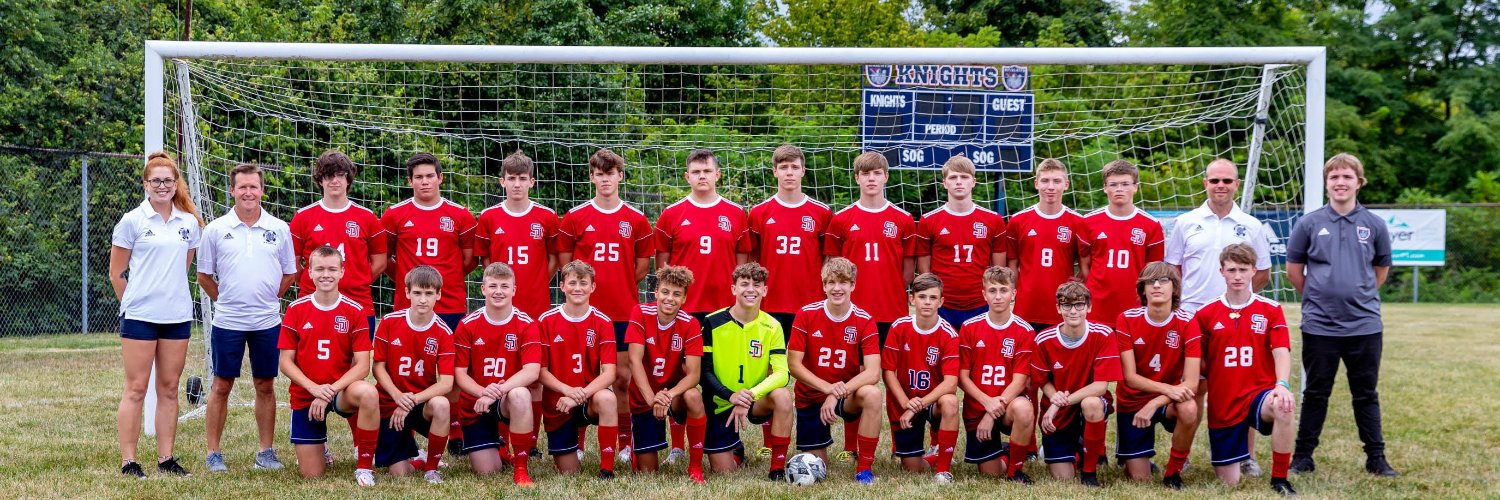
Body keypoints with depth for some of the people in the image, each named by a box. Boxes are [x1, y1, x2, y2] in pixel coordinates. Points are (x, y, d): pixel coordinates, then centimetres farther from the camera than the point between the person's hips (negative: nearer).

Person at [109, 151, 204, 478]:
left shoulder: (190, 223, 8)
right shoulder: (132, 221, -2)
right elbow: (116, 273, 3)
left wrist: (171, 296, 13)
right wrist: (133, 303, 8)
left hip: (177, 316, 4)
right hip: (140, 316, -4)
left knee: (169, 389, 8)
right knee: (136, 389, -2)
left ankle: (166, 459, 14)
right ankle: (128, 462, 2)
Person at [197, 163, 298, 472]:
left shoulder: (279, 229, 3)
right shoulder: (216, 230, 0)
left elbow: (289, 273, 11)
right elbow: (204, 276, 7)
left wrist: (268, 299, 5)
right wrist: (226, 299, 4)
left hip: (267, 321, 1)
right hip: (227, 321, -1)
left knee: (265, 385, 8)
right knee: (222, 386, 4)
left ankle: (266, 451, 17)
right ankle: (213, 452, 13)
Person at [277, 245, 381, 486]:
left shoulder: (355, 310, -7)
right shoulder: (296, 309, -3)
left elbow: (362, 365, -10)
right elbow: (286, 362, -3)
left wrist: (331, 390, -23)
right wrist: (314, 387, -19)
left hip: (342, 391, -1)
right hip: (304, 395, 1)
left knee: (368, 393, -38)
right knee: (312, 474, -2)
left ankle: (365, 466, -20)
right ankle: (317, 448, 38)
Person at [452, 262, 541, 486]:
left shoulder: (525, 324, -10)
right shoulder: (467, 325, -6)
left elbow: (532, 371, -21)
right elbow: (459, 374, -7)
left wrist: (497, 391, -34)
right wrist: (483, 392, -28)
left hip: (508, 402, -2)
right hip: (475, 406, 2)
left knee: (520, 395, -38)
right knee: (486, 472, -6)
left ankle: (520, 468, -23)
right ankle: (498, 447, 33)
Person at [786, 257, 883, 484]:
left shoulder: (864, 321, -12)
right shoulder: (806, 314, -11)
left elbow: (873, 373, -21)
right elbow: (793, 364, -12)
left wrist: (838, 393, -33)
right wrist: (827, 387, -25)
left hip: (848, 395, -1)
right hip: (811, 396, 1)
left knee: (872, 394, -34)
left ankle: (864, 468, -20)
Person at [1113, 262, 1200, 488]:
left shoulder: (1186, 322, -15)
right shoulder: (1127, 319, -14)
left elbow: (1191, 383, -20)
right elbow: (1130, 377, -17)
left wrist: (1155, 403, -32)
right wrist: (1168, 388, -32)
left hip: (1169, 401, 0)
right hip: (1132, 402, 0)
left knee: (1189, 409, -37)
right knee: (1140, 479, -7)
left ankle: (1173, 472, -11)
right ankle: (1135, 459, 33)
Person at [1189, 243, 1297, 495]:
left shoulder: (1270, 309, -1)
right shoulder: (1205, 314, 2)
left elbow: (1281, 352, -11)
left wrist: (1282, 385, -28)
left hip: (1259, 393, -1)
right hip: (1223, 405, 1)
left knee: (1282, 407, -39)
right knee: (1229, 482, 2)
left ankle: (1279, 480, -19)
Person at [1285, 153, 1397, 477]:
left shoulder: (1374, 225, 3)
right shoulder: (1309, 223, -1)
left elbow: (1382, 268, 15)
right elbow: (1294, 269, 7)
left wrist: (1359, 296, 11)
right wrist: (1318, 297, 10)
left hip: (1364, 325, 1)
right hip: (1319, 326, -1)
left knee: (1366, 395, 8)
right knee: (1315, 394, 8)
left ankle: (1376, 458, 16)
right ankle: (1303, 457, 16)